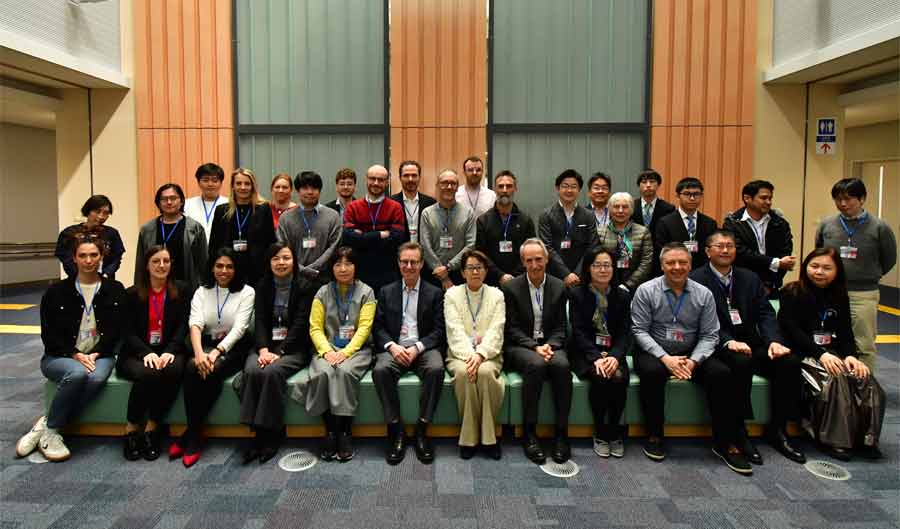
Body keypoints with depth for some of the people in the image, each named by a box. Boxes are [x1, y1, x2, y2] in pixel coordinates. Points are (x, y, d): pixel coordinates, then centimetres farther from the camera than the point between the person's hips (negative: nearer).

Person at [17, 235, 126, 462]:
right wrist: (75, 355, -14)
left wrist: (96, 354, -12)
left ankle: (46, 425, -18)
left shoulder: (114, 290, 5)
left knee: (96, 378, -34)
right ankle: (50, 432, -16)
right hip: (60, 357, 0)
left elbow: (116, 330, 2)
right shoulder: (56, 292, 3)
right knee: (77, 373, -35)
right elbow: (49, 335, 1)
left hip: (100, 355, 1)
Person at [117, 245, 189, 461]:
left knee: (173, 370, -34)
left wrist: (169, 352, -19)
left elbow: (183, 326, -2)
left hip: (170, 350, 0)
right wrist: (147, 353, -19)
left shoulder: (182, 289, 7)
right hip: (137, 353, 0)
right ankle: (132, 428, -12)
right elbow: (129, 331, 0)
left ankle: (152, 427, -17)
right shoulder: (132, 293, 8)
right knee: (146, 374, -33)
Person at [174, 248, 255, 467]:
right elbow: (195, 323, -7)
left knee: (212, 371, -32)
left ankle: (191, 435, -17)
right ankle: (194, 434, -20)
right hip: (207, 344, 3)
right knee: (192, 367, -30)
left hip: (235, 347, -2)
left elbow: (239, 327, -10)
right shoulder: (202, 292, 10)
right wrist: (199, 353, -27)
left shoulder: (246, 292, 1)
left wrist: (216, 352, -26)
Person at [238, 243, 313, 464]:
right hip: (266, 345, 3)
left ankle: (271, 433, -19)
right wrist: (264, 349, -15)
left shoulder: (303, 286, 1)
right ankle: (258, 432, -20)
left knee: (271, 371, -31)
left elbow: (300, 324, -8)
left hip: (294, 347, -3)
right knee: (251, 370, -27)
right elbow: (260, 320, 3)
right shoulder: (262, 286, 13)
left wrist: (279, 352, -18)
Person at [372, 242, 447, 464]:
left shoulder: (435, 293, 10)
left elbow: (439, 330, 2)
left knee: (436, 369, -33)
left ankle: (421, 430, -20)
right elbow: (379, 327, 8)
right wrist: (392, 346, -11)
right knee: (380, 370, -31)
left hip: (424, 348, -1)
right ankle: (395, 429, -19)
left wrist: (417, 348, -13)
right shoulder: (386, 292, 14)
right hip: (394, 348, 1)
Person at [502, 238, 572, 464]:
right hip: (520, 347, -2)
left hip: (550, 344, 2)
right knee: (536, 364, -34)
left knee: (562, 366, -31)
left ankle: (561, 433, -19)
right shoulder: (511, 288, -1)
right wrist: (535, 347, -16)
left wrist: (549, 346, -13)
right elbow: (513, 329, -3)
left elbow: (560, 327, 6)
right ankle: (529, 433, -23)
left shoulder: (559, 287, 7)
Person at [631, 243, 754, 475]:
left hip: (692, 354, 3)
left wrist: (693, 361, -16)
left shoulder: (704, 294, 3)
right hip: (655, 353, -2)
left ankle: (724, 442, -9)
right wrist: (665, 358, -20)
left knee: (722, 373, -23)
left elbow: (709, 335, 1)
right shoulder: (646, 291, -4)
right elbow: (639, 330, -8)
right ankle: (654, 436, -15)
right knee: (652, 371, -35)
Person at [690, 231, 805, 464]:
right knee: (741, 363, -35)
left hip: (751, 343, 6)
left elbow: (765, 313, 7)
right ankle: (737, 432, -19)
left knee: (790, 361, -18)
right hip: (718, 347, -6)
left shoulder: (750, 278, 16)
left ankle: (777, 430, -3)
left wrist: (774, 340, -12)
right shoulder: (696, 279, -3)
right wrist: (728, 342, -26)